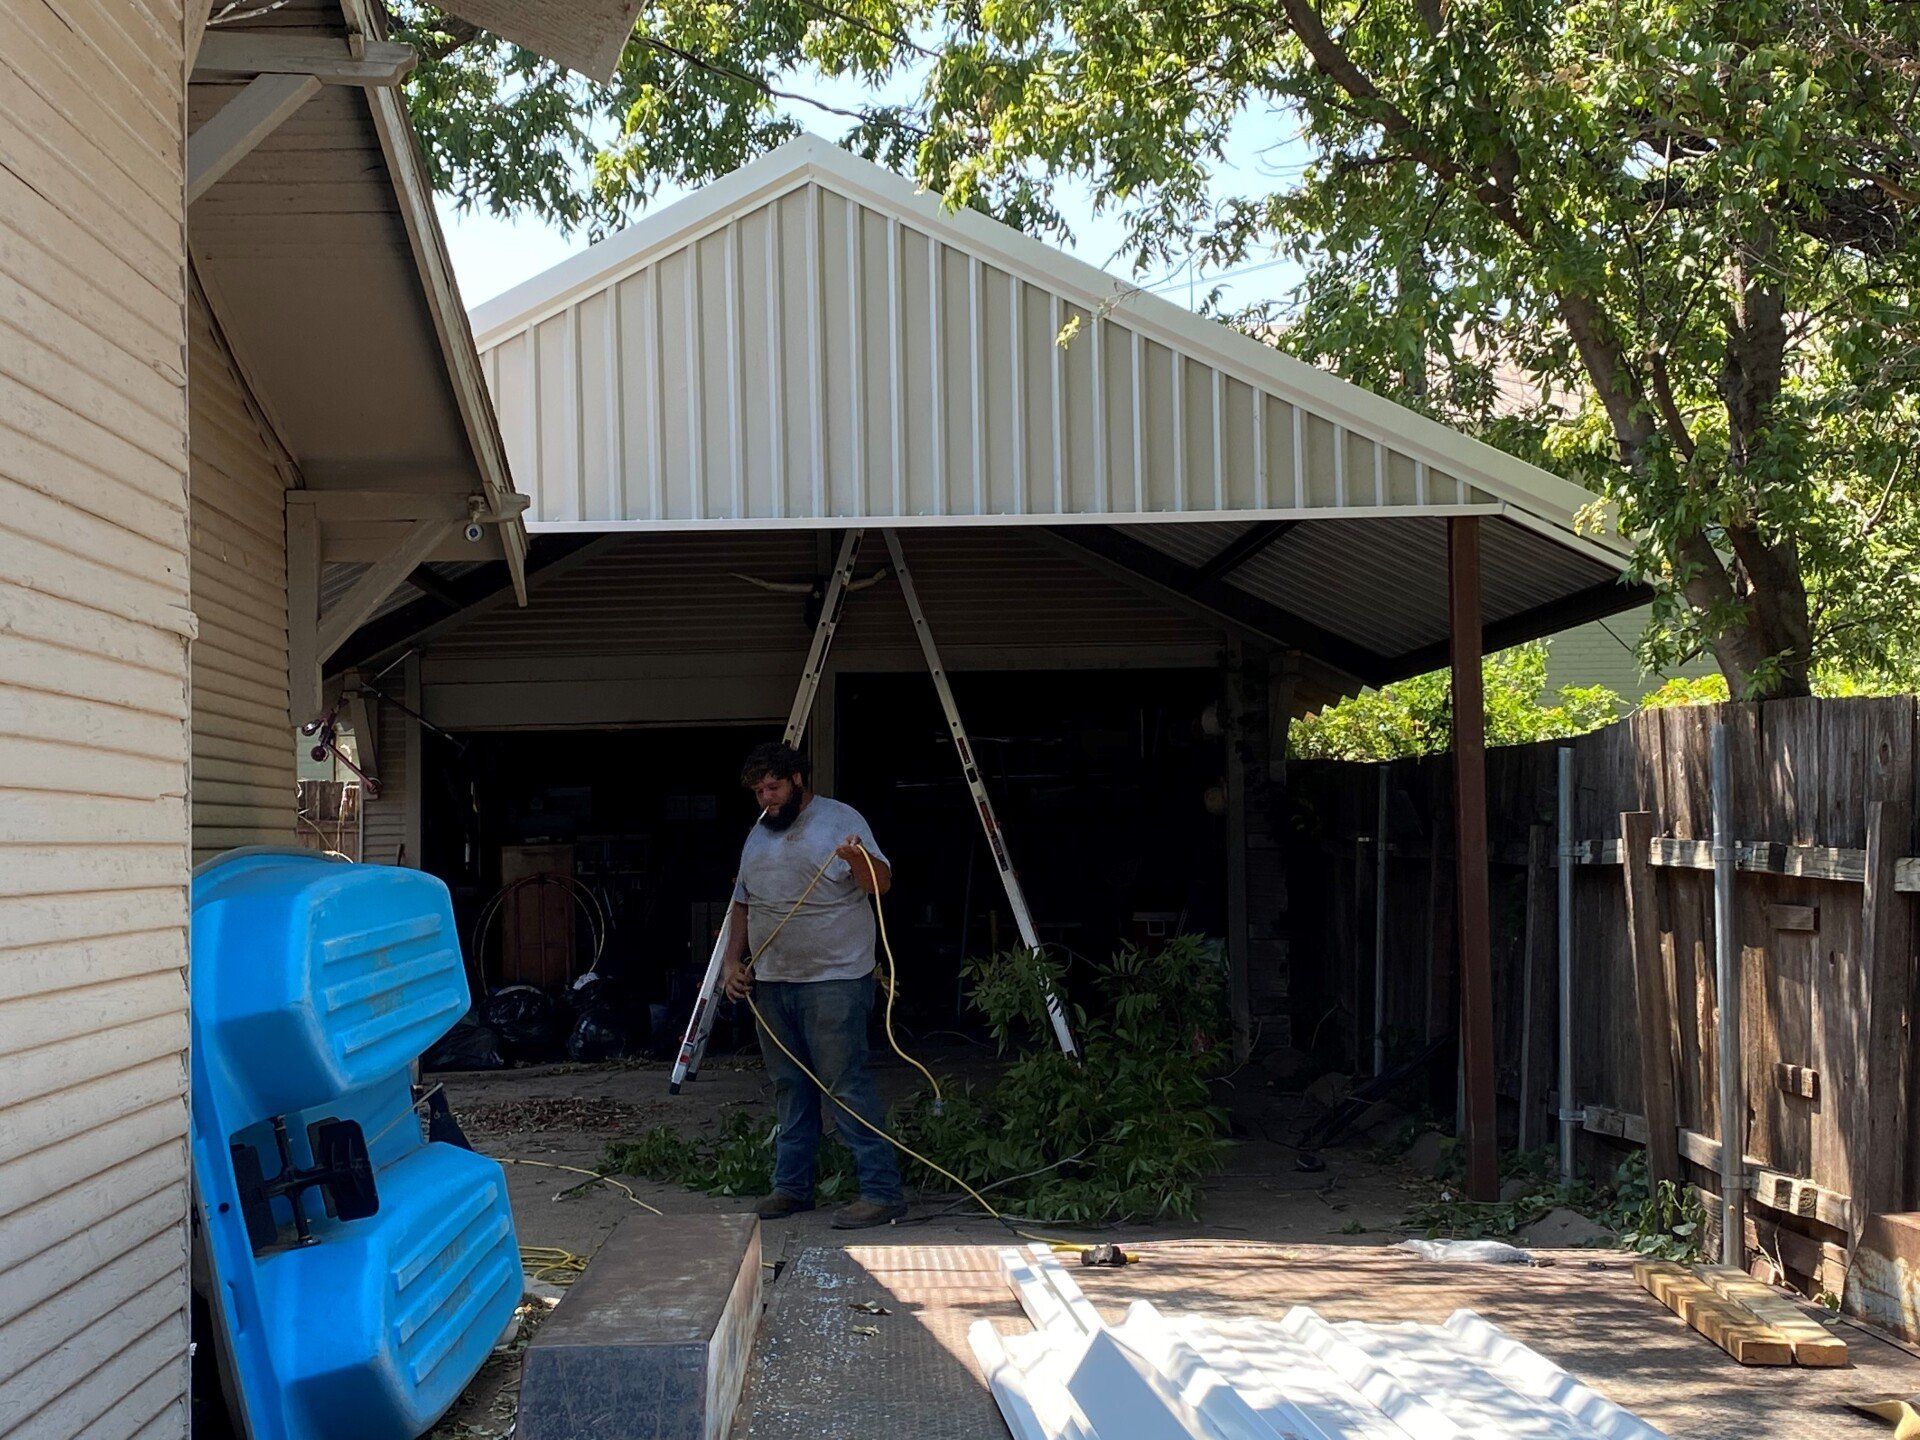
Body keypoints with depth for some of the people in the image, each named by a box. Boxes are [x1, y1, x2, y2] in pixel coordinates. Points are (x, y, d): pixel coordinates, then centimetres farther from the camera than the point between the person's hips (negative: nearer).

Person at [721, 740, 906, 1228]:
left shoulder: (840, 821, -6)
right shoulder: (758, 835, 17)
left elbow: (882, 882, -16)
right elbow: (743, 904, 24)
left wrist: (858, 858, -36)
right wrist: (733, 959, 12)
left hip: (833, 981, -7)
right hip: (771, 982, 8)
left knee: (847, 1085, -11)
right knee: (789, 1088, 13)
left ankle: (882, 1191, -10)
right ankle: (792, 1186, 22)